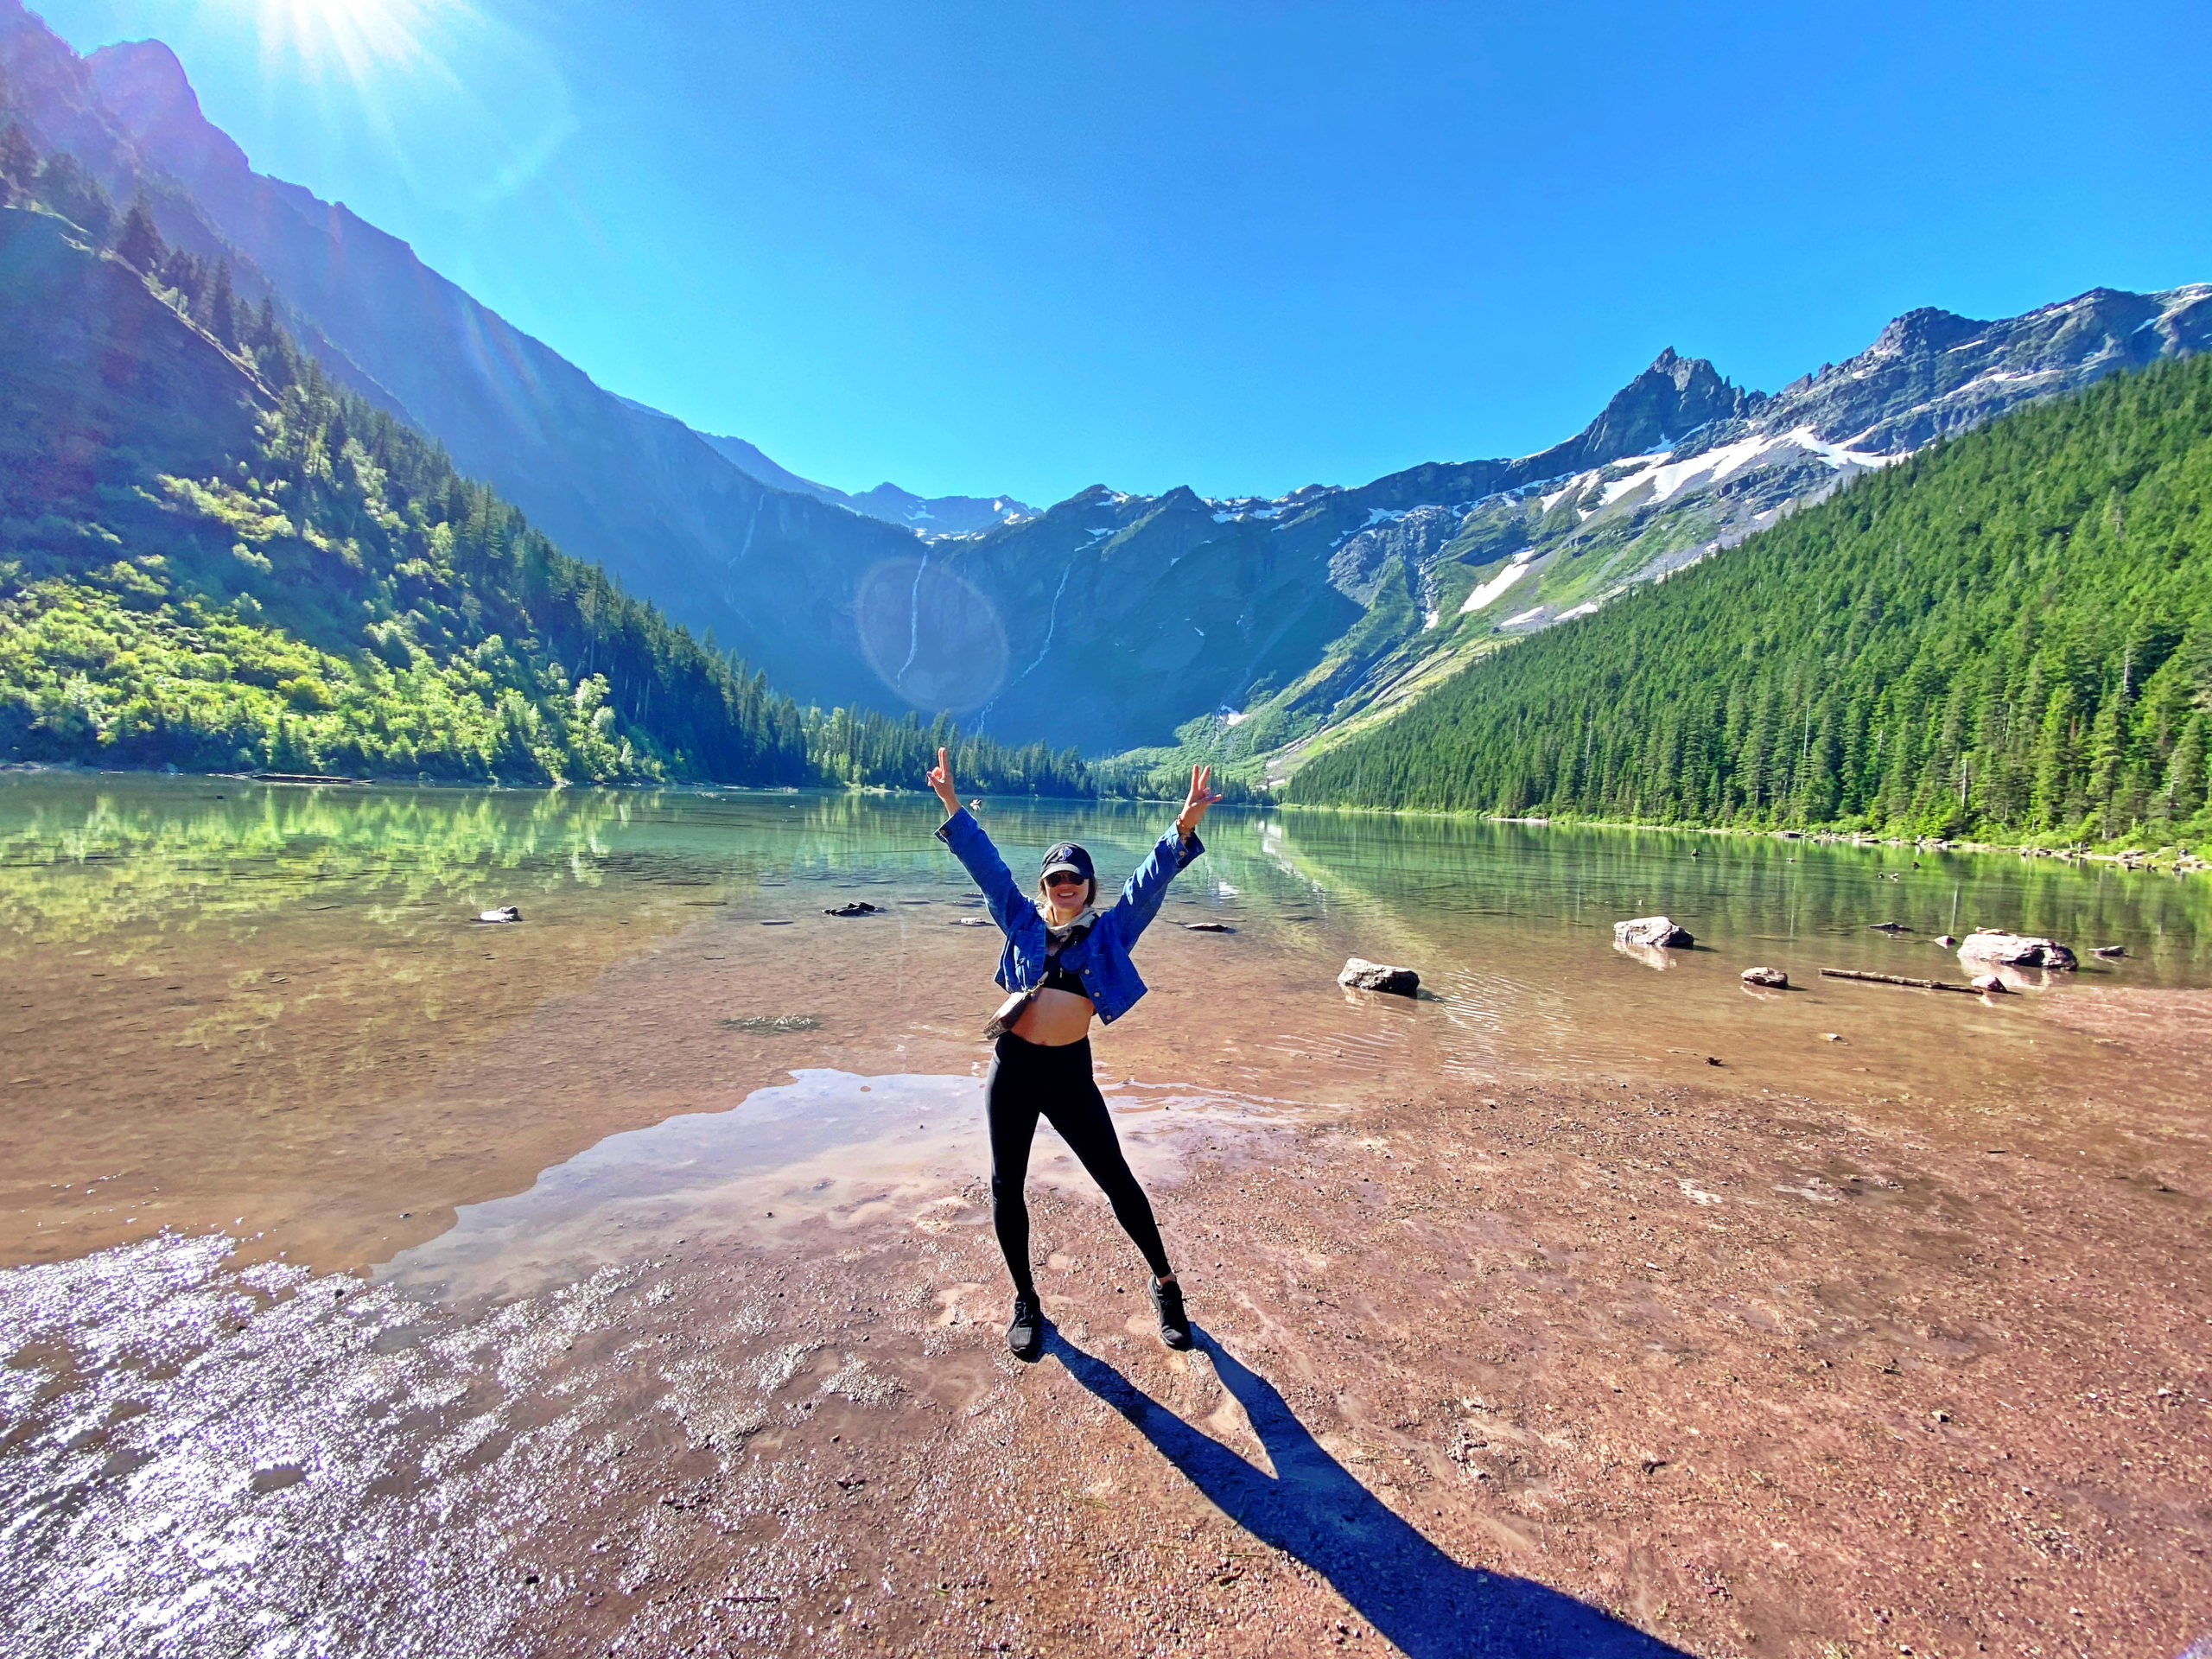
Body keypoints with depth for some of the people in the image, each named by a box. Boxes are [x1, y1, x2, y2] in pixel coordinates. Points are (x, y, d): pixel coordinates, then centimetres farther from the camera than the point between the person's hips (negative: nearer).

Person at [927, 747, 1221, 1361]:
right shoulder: (1022, 921, 8)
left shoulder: (1110, 930, 4)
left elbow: (1151, 879, -7)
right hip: (1012, 1065, 2)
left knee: (1116, 1179, 4)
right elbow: (986, 864, 7)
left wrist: (1184, 829, -20)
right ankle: (1026, 1300, 29)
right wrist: (952, 806, 3)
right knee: (1006, 1186, 9)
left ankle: (1164, 1282, 25)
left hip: (1069, 1070, -2)